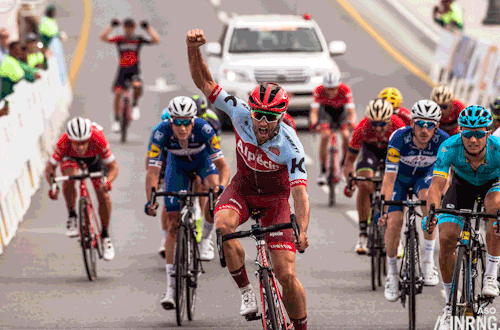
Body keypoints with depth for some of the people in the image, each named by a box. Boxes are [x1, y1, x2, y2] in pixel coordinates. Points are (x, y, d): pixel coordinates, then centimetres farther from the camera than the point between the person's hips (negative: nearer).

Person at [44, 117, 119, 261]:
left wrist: (108, 182, -53)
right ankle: (72, 216, -11)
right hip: (71, 158, 0)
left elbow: (113, 167, -31)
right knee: (69, 178, -33)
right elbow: (50, 167, -30)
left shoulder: (98, 139, -41)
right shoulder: (64, 143, -40)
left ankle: (105, 235, 9)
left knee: (103, 195, -13)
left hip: (94, 158, 0)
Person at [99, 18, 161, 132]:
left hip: (134, 70, -2)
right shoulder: (120, 39, 0)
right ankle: (116, 119, 6)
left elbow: (156, 40, -11)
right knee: (117, 92, -9)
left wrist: (148, 27, -13)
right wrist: (112, 26, -16)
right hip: (122, 69, 2)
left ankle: (135, 105, -1)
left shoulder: (138, 39, -1)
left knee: (137, 85, -31)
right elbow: (102, 37, -12)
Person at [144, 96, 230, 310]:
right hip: (177, 164, 0)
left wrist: (221, 186, -52)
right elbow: (153, 172, -33)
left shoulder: (204, 129, -37)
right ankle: (171, 287, -4)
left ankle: (206, 238, -2)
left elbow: (222, 166, -33)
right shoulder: (161, 133, -35)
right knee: (172, 225, -7)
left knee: (214, 194, -32)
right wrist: (150, 201, -48)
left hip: (203, 160, 0)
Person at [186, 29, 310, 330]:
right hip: (243, 188, 2)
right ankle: (246, 291, -16)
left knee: (287, 275, -11)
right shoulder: (242, 115, -23)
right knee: (223, 226, -34)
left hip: (274, 198, -2)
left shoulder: (289, 145, -30)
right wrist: (193, 49, -41)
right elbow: (205, 82, -23)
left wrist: (302, 232, -52)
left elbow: (300, 193, -37)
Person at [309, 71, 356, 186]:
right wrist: (314, 123, -53)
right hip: (326, 111, 0)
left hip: (342, 111, 0)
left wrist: (351, 123, -55)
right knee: (325, 136, -26)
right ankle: (323, 171, -17)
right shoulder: (319, 91, -30)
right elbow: (314, 111, -33)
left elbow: (351, 112, -35)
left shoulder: (345, 90, -32)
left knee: (346, 135, -25)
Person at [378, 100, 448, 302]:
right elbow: (389, 177, -35)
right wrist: (383, 207, -44)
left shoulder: (442, 141, -31)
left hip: (424, 175, 0)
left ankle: (428, 262, -21)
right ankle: (392, 272, 6)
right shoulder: (399, 138, -35)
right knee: (394, 222, -16)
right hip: (400, 176, 0)